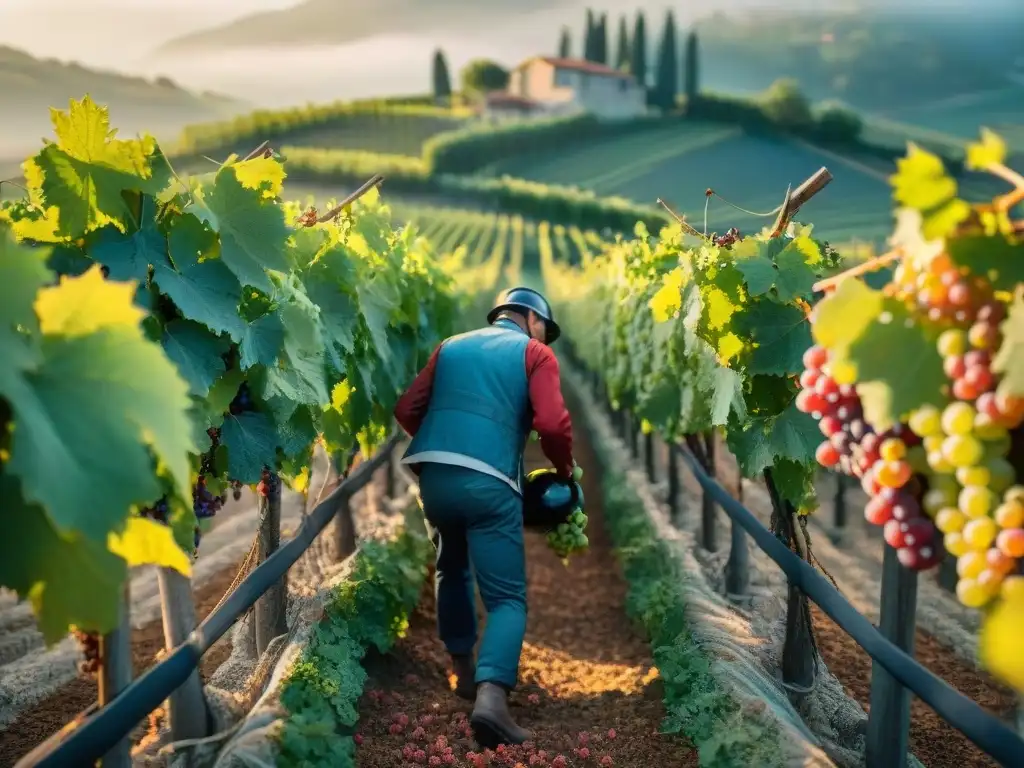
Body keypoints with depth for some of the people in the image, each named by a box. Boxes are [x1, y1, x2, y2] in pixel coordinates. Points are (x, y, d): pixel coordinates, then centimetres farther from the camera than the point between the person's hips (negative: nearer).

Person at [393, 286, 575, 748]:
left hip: (433, 475, 5)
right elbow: (552, 424, -6)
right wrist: (564, 470, 12)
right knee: (507, 597, 0)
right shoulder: (534, 352, 10)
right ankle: (491, 694, -20)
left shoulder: (451, 346, 23)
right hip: (488, 482, -5)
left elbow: (407, 410, 16)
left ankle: (462, 670, 34)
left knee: (451, 570, 28)